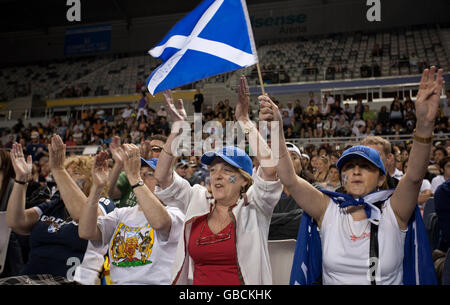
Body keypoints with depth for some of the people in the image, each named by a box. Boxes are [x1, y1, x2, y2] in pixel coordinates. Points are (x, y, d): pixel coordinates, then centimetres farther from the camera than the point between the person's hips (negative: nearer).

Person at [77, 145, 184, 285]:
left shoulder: (173, 213, 1)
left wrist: (134, 177, -24)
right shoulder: (121, 214, 14)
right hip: (118, 281, 3)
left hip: (156, 282, -3)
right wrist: (97, 186, -11)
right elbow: (86, 232, -2)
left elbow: (159, 222, -24)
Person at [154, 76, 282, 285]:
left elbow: (269, 168, -17)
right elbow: (162, 177, 1)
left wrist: (245, 122, -12)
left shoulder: (253, 207, -3)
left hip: (245, 281, -2)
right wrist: (178, 126, -4)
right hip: (198, 280, 3)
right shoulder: (197, 201, 6)